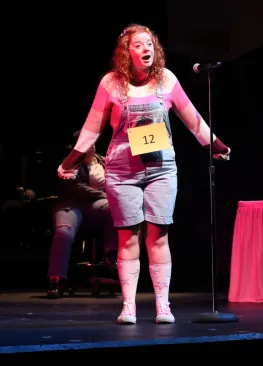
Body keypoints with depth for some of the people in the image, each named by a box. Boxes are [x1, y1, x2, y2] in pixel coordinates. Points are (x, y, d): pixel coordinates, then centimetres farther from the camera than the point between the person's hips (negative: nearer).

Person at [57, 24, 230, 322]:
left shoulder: (166, 79, 2)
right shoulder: (111, 82, -2)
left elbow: (192, 118, 10)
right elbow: (92, 127, 2)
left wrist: (216, 146, 10)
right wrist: (71, 161, -2)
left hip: (161, 168, 1)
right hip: (122, 171, -1)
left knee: (158, 235, 0)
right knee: (128, 237, 1)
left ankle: (163, 305, 5)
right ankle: (128, 306, 4)